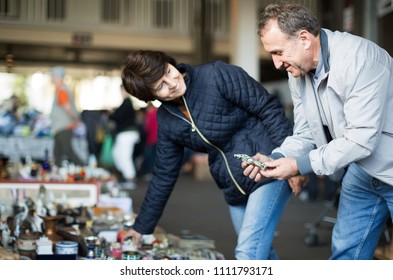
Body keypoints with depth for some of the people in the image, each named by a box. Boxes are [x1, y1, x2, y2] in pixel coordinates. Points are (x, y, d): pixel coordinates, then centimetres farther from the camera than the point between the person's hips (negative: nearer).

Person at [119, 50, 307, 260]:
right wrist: (142, 226, 15)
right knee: (260, 254, 13)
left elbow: (268, 108, -15)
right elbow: (164, 175, 11)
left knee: (247, 252, -13)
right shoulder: (166, 119, 2)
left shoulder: (217, 75, -17)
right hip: (234, 189, 7)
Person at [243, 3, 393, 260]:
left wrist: (300, 165, -27)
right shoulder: (298, 72, -1)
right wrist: (275, 159, -16)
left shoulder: (358, 58, -28)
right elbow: (305, 134, 3)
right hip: (361, 172, 7)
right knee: (345, 251, 9)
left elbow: (361, 139, -31)